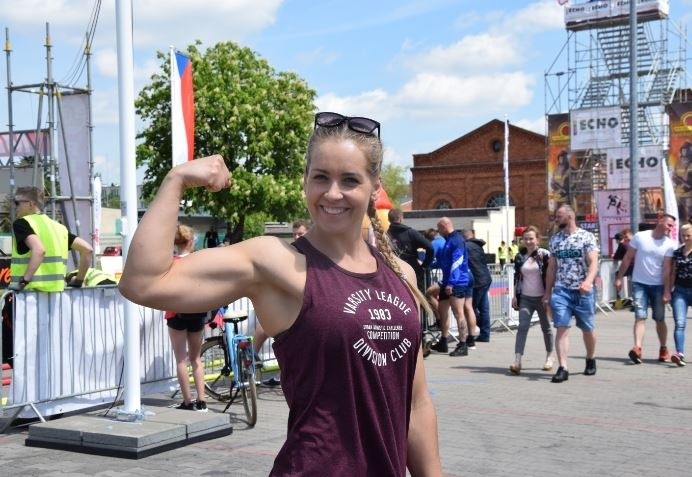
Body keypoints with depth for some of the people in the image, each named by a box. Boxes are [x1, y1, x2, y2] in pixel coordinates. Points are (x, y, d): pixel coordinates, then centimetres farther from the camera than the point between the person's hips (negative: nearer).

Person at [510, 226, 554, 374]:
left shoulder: (545, 255, -6)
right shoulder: (520, 256, 6)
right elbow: (517, 276, 12)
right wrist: (515, 295, 7)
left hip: (541, 297, -2)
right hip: (525, 298, 2)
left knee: (546, 327, 13)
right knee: (522, 326, -11)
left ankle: (549, 357, 31)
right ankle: (517, 361, -19)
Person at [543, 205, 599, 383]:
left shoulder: (586, 236, -3)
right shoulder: (555, 239, 10)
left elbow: (593, 262, -13)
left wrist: (588, 281, -30)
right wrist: (547, 291, 11)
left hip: (583, 291, -2)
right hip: (561, 290, 3)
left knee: (587, 328, 10)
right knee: (561, 328, -8)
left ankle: (590, 359, 34)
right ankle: (562, 368, -10)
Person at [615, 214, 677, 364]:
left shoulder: (670, 244, -2)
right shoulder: (640, 237, -4)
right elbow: (627, 259, 2)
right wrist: (619, 278, 0)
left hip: (658, 285, 1)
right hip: (639, 284, -1)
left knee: (660, 318, 10)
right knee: (640, 316, -12)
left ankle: (663, 349, 25)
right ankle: (637, 348, -24)